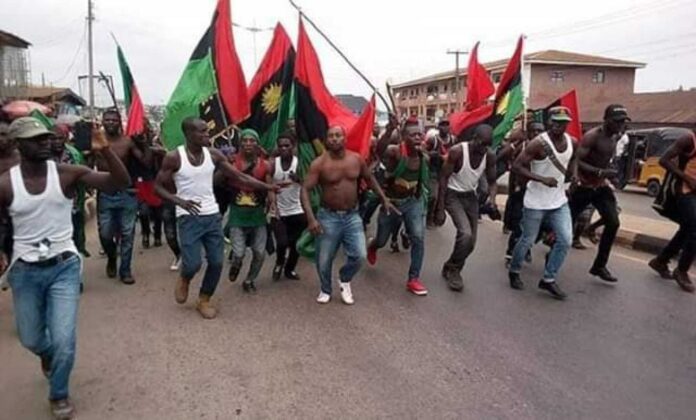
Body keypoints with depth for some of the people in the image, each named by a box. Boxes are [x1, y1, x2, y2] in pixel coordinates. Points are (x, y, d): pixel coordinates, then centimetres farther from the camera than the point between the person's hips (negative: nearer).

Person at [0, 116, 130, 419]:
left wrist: (104, 150, -32)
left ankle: (59, 395, 23)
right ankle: (49, 354, 55)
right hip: (24, 270, 2)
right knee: (30, 340, 16)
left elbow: (120, 183, -18)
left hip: (64, 266, -1)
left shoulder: (67, 173, -10)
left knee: (64, 340, -6)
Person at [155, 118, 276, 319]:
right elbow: (158, 186, -2)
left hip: (213, 215, 4)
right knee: (193, 263, -10)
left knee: (216, 262, 5)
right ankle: (184, 280, 28)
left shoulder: (214, 155, 0)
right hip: (188, 218, -4)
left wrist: (270, 187, -6)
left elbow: (239, 176, 1)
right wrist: (180, 201, -21)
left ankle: (204, 300, 26)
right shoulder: (174, 157, -9)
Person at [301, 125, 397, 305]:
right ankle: (325, 290, 34)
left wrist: (384, 199, 12)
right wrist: (311, 218, -26)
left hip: (352, 216, 2)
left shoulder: (357, 159, -1)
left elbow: (370, 179, 15)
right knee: (324, 260, 5)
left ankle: (344, 279, 26)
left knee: (359, 255, -6)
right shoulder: (319, 163, -12)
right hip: (328, 216, -2)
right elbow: (305, 190, -16)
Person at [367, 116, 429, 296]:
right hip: (391, 202, -3)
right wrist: (390, 130, -63)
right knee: (382, 240, 15)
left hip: (413, 202, 3)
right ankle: (372, 247, 55)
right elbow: (380, 150, -48)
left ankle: (413, 279, -2)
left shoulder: (424, 158, -6)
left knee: (418, 237, -15)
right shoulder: (395, 152, -23)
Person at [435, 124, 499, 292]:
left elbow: (492, 182, 1)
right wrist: (440, 209, -19)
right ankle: (454, 269, -1)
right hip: (453, 195, -5)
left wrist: (492, 201, -20)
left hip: (471, 196, 5)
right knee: (466, 234, -24)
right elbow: (444, 179, -17)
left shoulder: (490, 156, -10)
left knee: (471, 243, 5)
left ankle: (451, 268, 29)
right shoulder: (457, 151, -23)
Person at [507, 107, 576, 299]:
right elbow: (516, 166, -22)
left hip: (559, 200, 6)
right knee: (527, 240, 5)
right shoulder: (538, 143, -19)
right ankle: (514, 272, 29)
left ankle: (548, 279, 13)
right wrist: (542, 179, -29)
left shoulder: (572, 142, 2)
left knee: (565, 240, 0)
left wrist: (573, 174, 4)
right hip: (536, 202, -6)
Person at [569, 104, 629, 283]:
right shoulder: (592, 136, -19)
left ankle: (599, 266, 4)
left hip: (602, 186, 7)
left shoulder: (615, 136, 6)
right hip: (584, 186, -7)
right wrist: (600, 172, -33)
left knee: (613, 223, -6)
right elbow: (577, 162, -26)